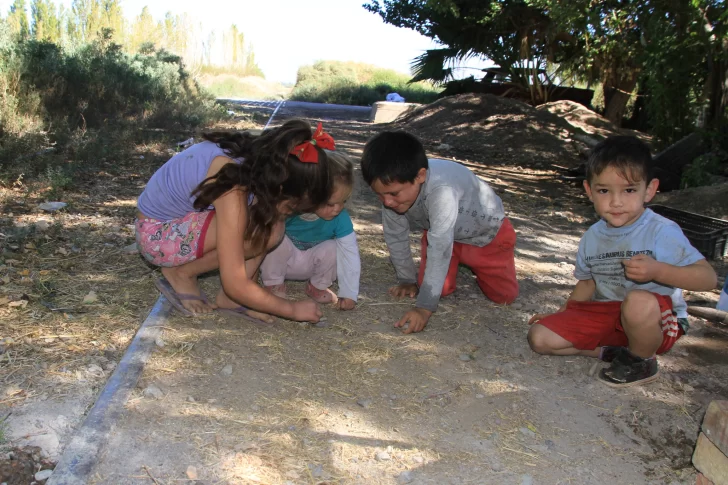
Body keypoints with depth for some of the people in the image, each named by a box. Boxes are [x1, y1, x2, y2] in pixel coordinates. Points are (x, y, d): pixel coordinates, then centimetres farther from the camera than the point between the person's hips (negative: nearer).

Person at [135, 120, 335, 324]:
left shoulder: (257, 159, -13)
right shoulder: (233, 192, -35)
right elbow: (235, 284, -30)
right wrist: (293, 309, -19)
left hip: (185, 214, 8)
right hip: (157, 233, -8)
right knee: (266, 231, -25)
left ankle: (230, 297, -4)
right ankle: (181, 274, -6)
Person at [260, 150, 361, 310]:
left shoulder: (340, 218, -25)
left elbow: (350, 253, -23)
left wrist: (349, 294, -25)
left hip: (310, 264, 2)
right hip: (281, 260, -1)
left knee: (334, 249, -28)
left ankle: (317, 287, 2)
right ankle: (274, 285, -7)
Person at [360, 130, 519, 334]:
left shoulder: (442, 190, -46)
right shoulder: (393, 189, -28)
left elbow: (439, 248, -44)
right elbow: (395, 237, -12)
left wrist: (425, 307, -42)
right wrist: (407, 280, -3)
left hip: (487, 231, -4)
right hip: (439, 232, 4)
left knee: (504, 296, -1)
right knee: (439, 289, -5)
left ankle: (472, 262, 27)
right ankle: (462, 261, 25)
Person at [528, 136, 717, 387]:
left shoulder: (662, 231, -16)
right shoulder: (592, 237, 3)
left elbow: (708, 278, -19)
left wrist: (657, 271, -33)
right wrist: (560, 314, 13)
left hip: (658, 319, -4)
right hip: (606, 316, 5)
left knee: (638, 301, -41)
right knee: (540, 337, -8)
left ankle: (642, 360, -10)